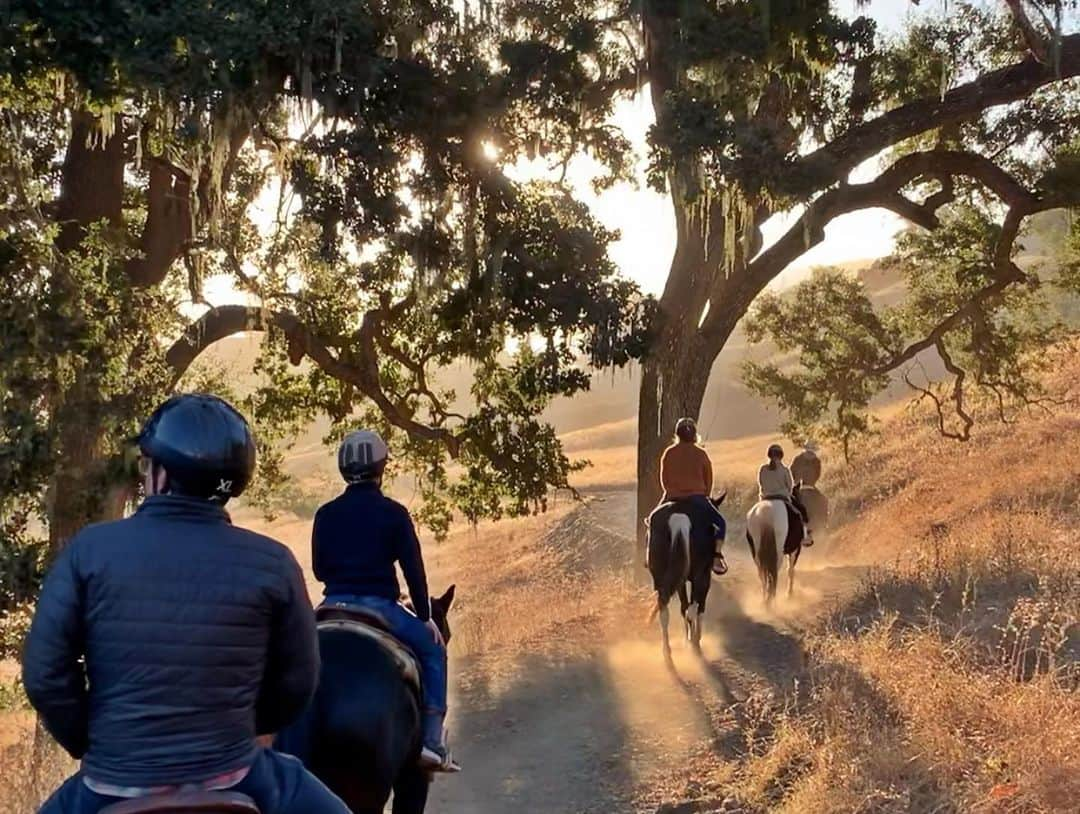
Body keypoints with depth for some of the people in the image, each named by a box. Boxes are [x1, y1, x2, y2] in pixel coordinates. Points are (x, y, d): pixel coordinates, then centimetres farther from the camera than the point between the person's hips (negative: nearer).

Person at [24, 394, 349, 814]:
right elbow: (296, 683, 0)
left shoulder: (90, 550, -7)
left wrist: (88, 744, 11)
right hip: (232, 779, 0)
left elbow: (44, 675, -6)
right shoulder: (271, 562, -7)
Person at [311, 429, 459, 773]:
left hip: (333, 605, 4)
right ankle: (432, 741, 4)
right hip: (379, 606, -3)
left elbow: (318, 568, 11)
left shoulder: (326, 513, 6)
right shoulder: (393, 512, -4)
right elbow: (413, 568, -4)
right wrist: (425, 615, 5)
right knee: (432, 651, 14)